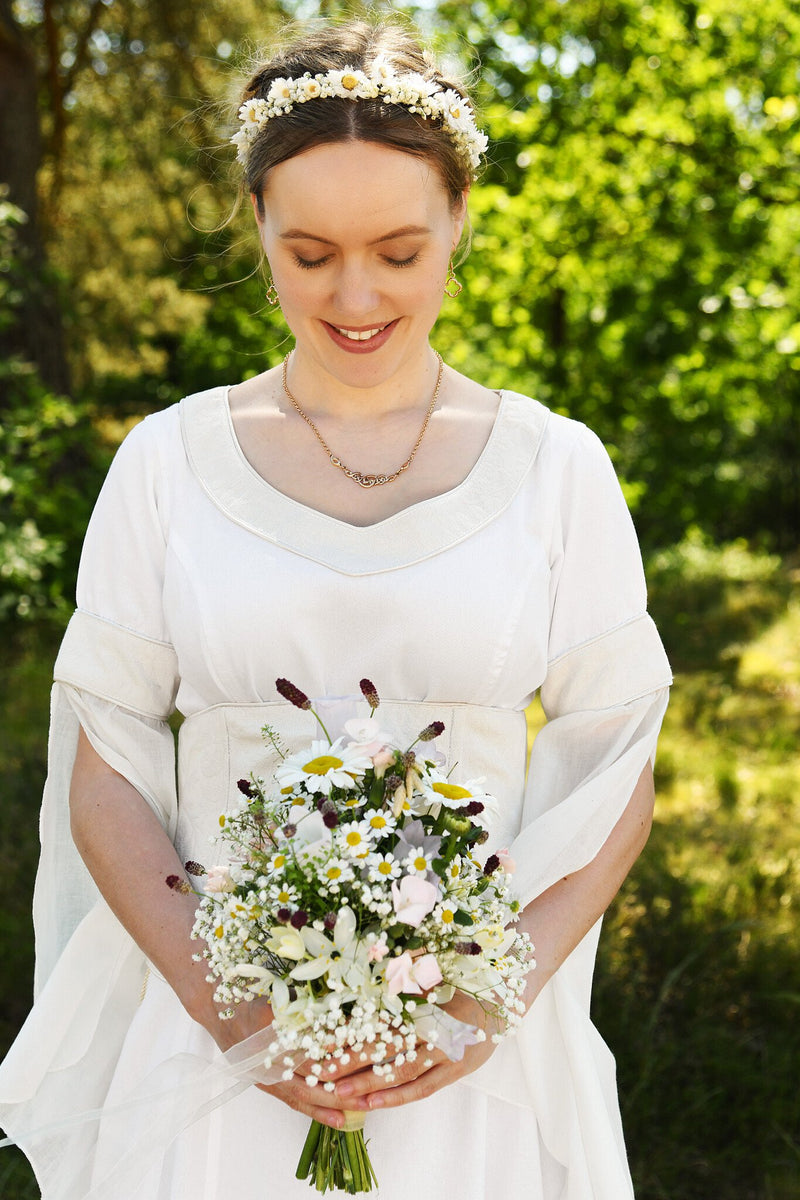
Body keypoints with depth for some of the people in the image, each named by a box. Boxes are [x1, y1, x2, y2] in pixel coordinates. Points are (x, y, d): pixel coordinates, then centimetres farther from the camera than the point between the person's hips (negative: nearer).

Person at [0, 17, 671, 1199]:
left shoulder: (555, 467, -2)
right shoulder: (167, 462, -2)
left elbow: (616, 778, 1)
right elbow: (105, 779, 0)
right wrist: (221, 1001, -12)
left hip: (475, 1049, 0)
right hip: (220, 1029, 0)